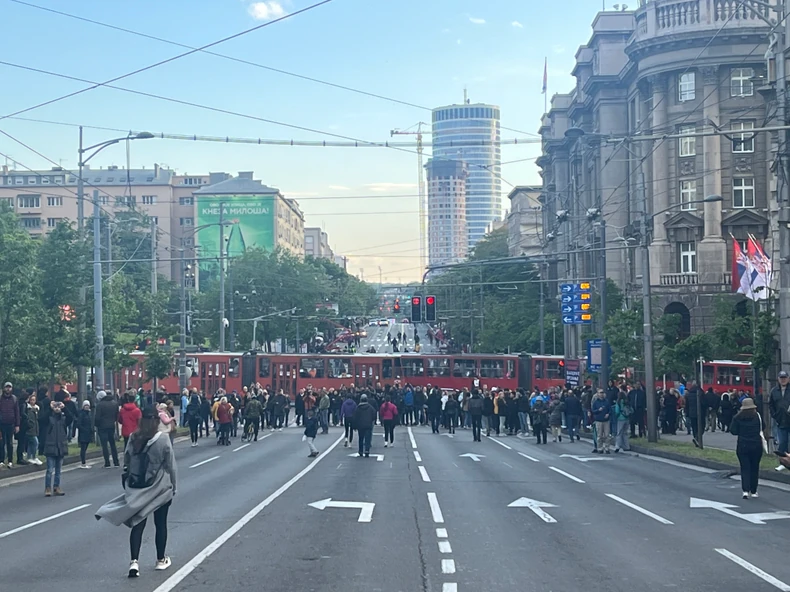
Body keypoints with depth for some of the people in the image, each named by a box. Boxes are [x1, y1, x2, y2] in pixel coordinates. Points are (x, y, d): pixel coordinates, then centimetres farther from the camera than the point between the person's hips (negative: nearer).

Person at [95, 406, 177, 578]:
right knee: (160, 524, 13)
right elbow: (171, 467, -7)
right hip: (160, 489, -2)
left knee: (137, 524, 4)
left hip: (137, 489, 2)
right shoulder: (163, 439, -12)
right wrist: (173, 488, 6)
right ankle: (161, 560, 25)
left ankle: (134, 561, -11)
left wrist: (126, 481, 13)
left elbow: (126, 461, 2)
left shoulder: (134, 438, -4)